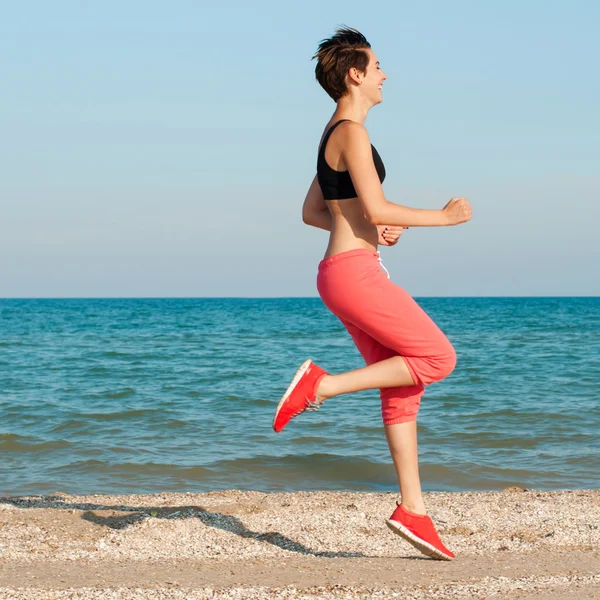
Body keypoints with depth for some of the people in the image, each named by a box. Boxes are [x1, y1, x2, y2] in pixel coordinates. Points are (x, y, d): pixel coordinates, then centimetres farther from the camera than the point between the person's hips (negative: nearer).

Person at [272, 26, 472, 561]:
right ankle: (322, 384, -9)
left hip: (347, 273, 10)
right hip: (354, 273, -10)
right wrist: (444, 216, -9)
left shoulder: (336, 136, 20)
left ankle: (413, 510, 10)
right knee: (437, 357, -7)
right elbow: (377, 208, -20)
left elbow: (312, 212, 25)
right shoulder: (351, 132, -11)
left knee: (403, 390, 8)